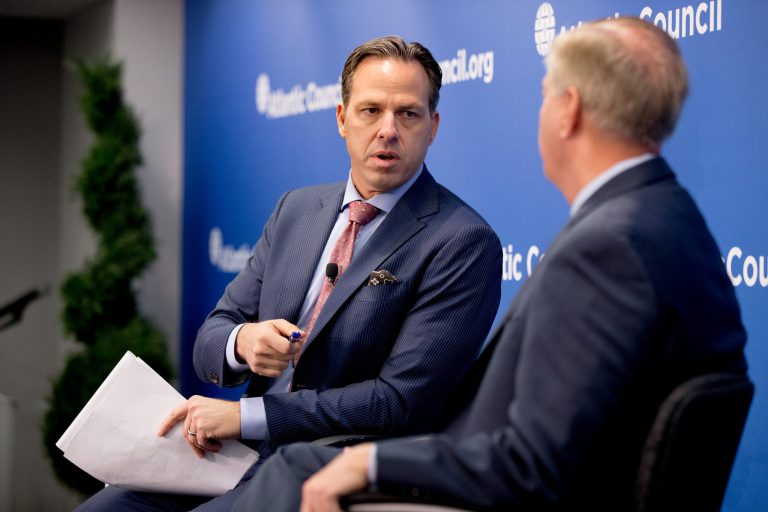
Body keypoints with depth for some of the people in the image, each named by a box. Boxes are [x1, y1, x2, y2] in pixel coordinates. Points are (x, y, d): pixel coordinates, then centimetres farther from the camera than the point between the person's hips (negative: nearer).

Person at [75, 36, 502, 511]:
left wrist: (245, 415, -15)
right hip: (245, 456, 7)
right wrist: (241, 341, -12)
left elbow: (401, 401, -17)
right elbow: (210, 340, 14)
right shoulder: (296, 209, 13)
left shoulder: (465, 244, -9)